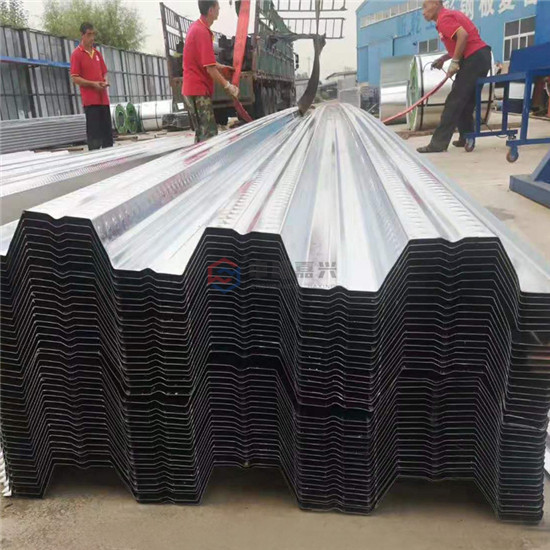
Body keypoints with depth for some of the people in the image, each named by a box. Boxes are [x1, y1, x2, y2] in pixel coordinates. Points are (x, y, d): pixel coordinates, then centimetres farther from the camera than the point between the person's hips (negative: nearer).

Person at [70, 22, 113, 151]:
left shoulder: (97, 53, 17)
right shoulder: (77, 54, -1)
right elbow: (74, 78, -6)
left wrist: (105, 81, 1)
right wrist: (92, 84, -17)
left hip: (103, 98, 6)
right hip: (90, 99, -6)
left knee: (107, 131, 6)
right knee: (94, 132, -8)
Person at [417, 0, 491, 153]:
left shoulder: (444, 18, -9)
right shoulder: (450, 14, 21)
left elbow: (463, 35, -25)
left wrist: (454, 61, -18)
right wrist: (443, 58, 19)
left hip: (474, 59, -10)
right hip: (480, 57, 10)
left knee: (454, 102, -10)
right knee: (466, 101, 16)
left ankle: (439, 142, -9)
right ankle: (466, 138, 21)